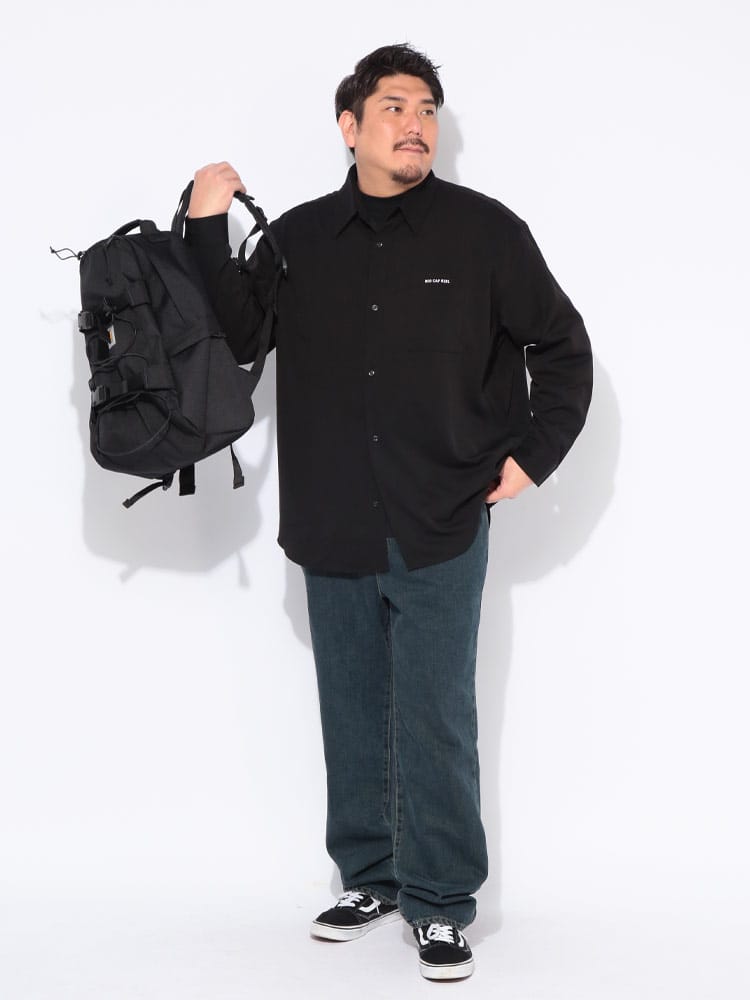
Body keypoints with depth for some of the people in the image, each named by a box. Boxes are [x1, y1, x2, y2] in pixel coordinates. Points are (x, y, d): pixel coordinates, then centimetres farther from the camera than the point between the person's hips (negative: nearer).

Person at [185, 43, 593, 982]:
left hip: (441, 527, -3)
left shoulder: (483, 230, -2)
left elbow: (563, 347, 6)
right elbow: (235, 336, 3)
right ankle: (369, 878, 28)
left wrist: (531, 454, 0)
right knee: (353, 717, 13)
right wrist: (208, 231, -6)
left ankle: (439, 904, 11)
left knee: (436, 724, -2)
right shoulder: (297, 239, 5)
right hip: (334, 528, 3)